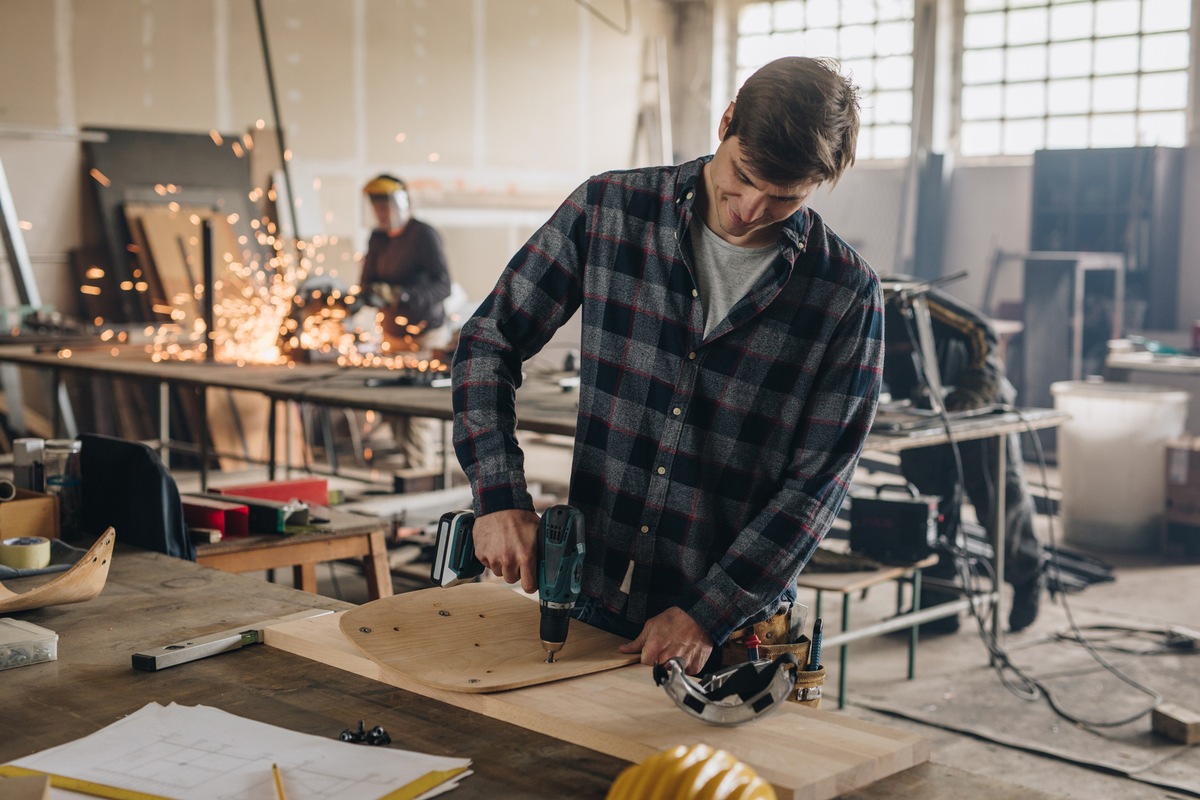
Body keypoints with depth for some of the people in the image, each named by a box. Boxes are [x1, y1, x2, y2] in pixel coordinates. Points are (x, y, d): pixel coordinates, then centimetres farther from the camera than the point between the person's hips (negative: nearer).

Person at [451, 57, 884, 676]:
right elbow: (490, 341, -1)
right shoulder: (609, 211, -6)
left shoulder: (846, 294, -9)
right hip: (589, 598, 2)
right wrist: (500, 496, -12)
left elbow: (818, 478, -9)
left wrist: (709, 612, -14)